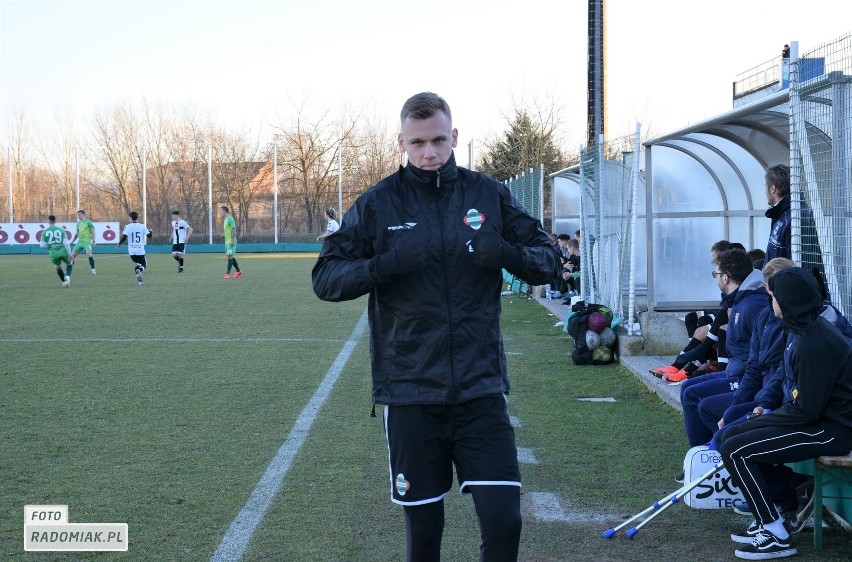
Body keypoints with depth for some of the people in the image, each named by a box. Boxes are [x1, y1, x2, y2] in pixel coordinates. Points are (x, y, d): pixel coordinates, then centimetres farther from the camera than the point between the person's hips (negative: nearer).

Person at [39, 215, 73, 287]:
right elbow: (66, 243, -5)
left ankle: (64, 282, 28)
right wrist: (69, 254, 0)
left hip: (53, 254, 1)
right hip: (63, 252, -1)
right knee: (70, 264, 23)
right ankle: (67, 276, -3)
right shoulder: (60, 230, 1)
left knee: (58, 268, 27)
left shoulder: (44, 232, 1)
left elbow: (42, 245, -1)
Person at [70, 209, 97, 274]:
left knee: (89, 254, -24)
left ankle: (93, 270, -15)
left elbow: (93, 231, -8)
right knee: (73, 254, 5)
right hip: (80, 241, 7)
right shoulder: (78, 223, 14)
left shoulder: (88, 222, -6)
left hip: (87, 241, -7)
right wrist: (72, 241, 21)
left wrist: (93, 241, -15)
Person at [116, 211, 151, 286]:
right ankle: (139, 270, -23)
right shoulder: (142, 226, -1)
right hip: (140, 250, -1)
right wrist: (150, 231, 23)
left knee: (136, 264, 19)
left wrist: (119, 244, 6)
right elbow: (149, 236, -1)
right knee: (144, 264, 13)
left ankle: (140, 280, 1)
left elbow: (124, 237, -12)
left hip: (131, 251, 1)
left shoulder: (127, 226, -3)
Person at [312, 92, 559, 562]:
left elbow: (548, 261, 8)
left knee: (503, 520, -5)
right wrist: (385, 264, -19)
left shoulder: (489, 194, 4)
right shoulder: (378, 202, 0)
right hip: (409, 393, -1)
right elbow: (324, 277, -1)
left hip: (481, 387, 1)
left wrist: (505, 252, -14)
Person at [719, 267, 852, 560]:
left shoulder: (814, 342, -25)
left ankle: (776, 537, -8)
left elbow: (806, 409, -23)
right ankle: (765, 522, 15)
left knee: (734, 451, -15)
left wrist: (762, 420, -10)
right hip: (819, 416, 10)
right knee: (731, 436, 11)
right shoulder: (803, 329, 7)